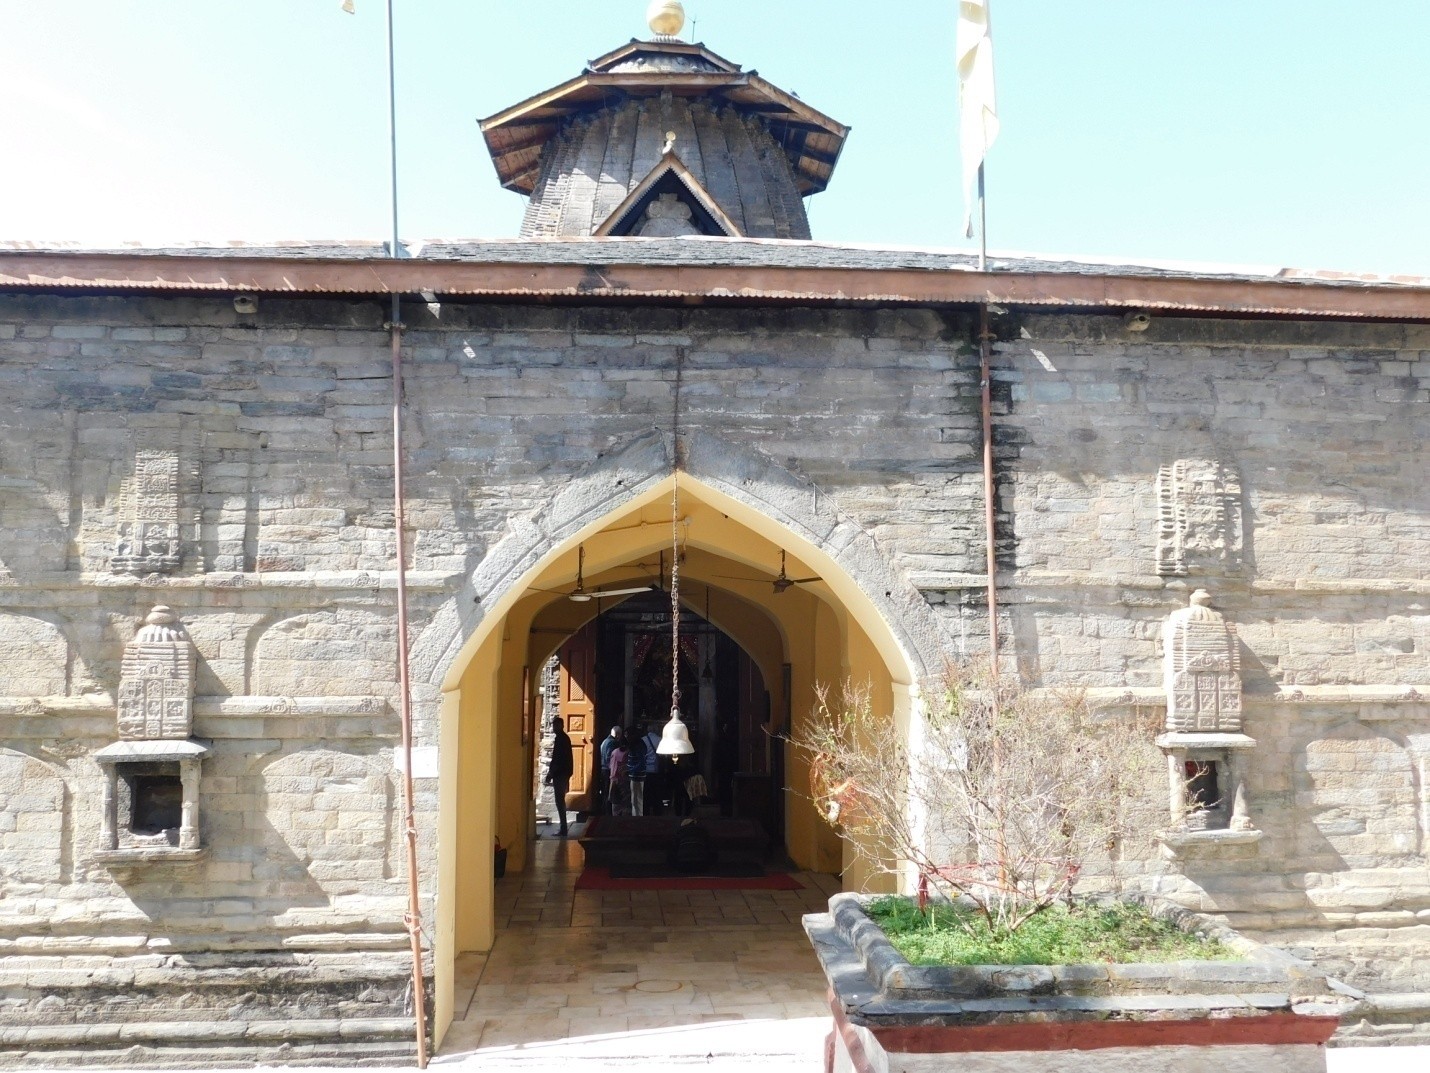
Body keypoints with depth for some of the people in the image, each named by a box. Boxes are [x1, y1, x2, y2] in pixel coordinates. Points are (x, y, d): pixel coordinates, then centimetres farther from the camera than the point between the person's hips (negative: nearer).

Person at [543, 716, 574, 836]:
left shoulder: (559, 738, -15)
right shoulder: (565, 738, 14)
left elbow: (556, 758, -19)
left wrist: (550, 774, -15)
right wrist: (552, 764, 27)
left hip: (559, 774, -10)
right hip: (565, 772, 10)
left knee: (559, 801, -7)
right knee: (561, 800, 14)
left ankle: (563, 829, -7)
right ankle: (563, 828, 18)